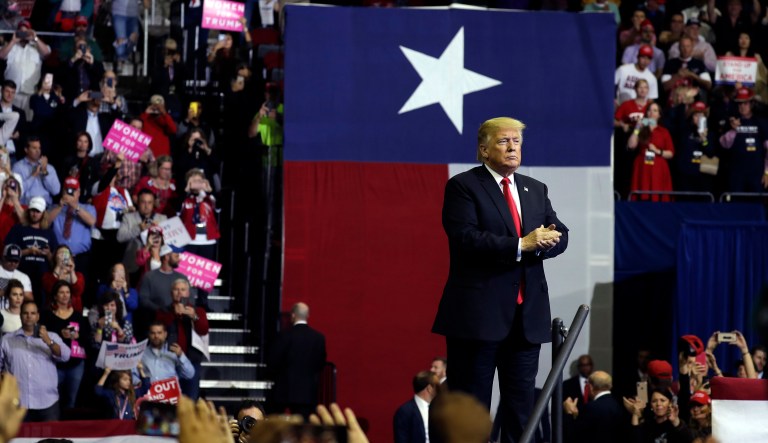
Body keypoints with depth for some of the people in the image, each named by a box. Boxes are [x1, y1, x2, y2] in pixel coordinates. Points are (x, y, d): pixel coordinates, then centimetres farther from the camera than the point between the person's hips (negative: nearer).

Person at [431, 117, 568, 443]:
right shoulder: (463, 186, -3)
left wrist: (544, 241, -15)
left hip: (527, 315, 6)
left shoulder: (536, 190, 17)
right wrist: (520, 245, -22)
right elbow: (466, 239, -17)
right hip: (479, 315, -6)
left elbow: (560, 236, 9)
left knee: (521, 406, 9)